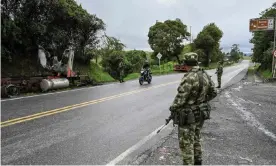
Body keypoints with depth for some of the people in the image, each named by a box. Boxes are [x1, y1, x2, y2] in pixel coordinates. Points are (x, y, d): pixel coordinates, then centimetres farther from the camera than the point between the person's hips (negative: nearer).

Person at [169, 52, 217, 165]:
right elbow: (213, 92, 12)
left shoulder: (189, 77, -26)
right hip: (200, 114, 9)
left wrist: (173, 110, -8)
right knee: (196, 139, 25)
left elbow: (180, 98, -23)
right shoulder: (205, 75, 1)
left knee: (186, 144, 5)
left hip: (188, 116, -9)